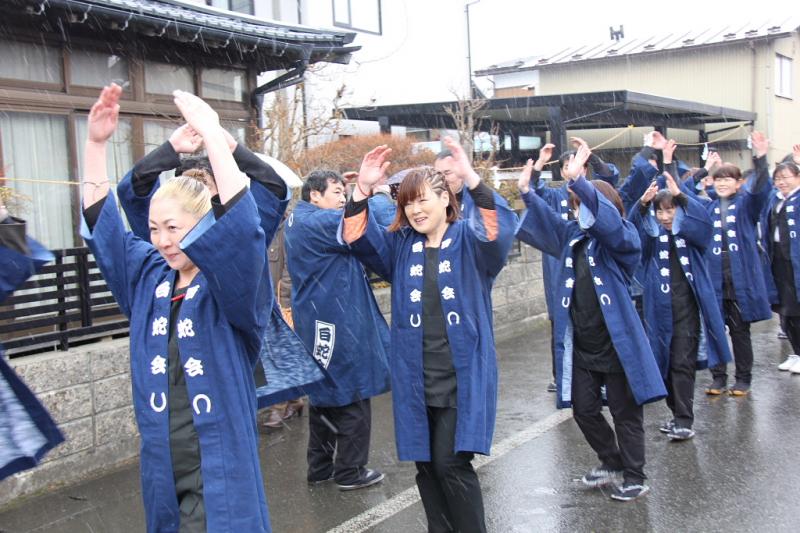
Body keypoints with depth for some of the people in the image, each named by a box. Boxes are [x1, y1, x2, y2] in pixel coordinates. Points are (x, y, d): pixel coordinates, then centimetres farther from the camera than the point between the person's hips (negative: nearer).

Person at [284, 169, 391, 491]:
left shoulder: (299, 221, 14)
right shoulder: (319, 222, -18)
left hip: (320, 327, 10)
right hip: (338, 326, -10)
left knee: (325, 394, 17)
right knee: (352, 397, 0)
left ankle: (321, 466, 26)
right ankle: (350, 472, 9)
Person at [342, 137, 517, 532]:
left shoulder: (469, 240, -3)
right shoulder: (400, 245, 9)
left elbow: (498, 230, -24)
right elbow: (357, 237, -3)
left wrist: (471, 179, -38)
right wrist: (362, 190, -20)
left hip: (462, 377, -4)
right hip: (415, 379, 5)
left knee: (451, 464, -5)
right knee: (426, 466, 12)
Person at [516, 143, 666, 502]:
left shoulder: (621, 238, -12)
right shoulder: (571, 236, 8)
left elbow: (606, 217, -30)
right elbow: (545, 221, 4)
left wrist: (577, 180, -42)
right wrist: (527, 192, -14)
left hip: (615, 345, -6)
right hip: (579, 348, 6)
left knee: (625, 413, 7)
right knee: (584, 410, 15)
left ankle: (634, 477, 22)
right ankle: (611, 463, 36)